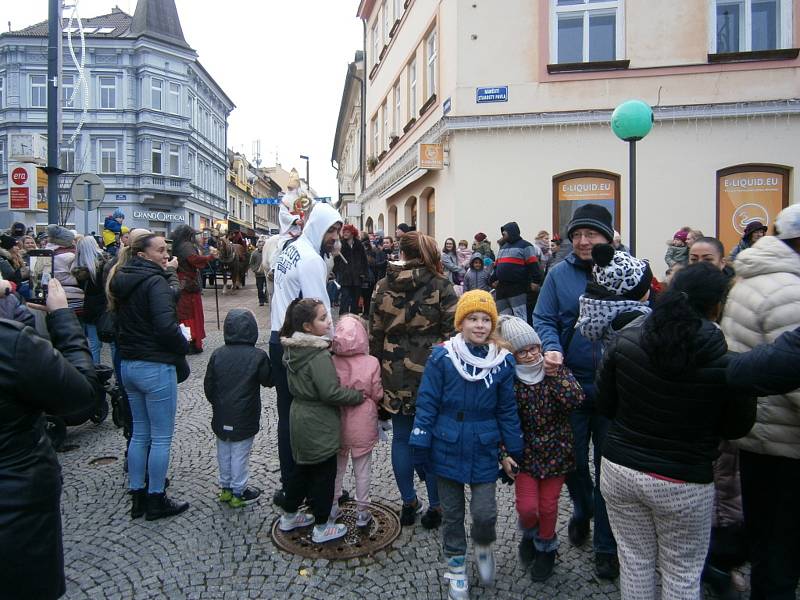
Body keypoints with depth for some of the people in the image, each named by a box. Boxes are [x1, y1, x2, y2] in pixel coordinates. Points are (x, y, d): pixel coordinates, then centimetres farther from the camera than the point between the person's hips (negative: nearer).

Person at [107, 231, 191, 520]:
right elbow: (166, 326, -26)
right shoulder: (155, 282, -17)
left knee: (140, 433, 18)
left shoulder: (121, 280, 11)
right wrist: (183, 347, -9)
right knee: (161, 437, 5)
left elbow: (119, 322, 17)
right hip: (156, 367, -9)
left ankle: (137, 496, 28)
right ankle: (156, 500, 16)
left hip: (128, 364, 9)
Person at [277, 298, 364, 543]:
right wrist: (360, 395, -14)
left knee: (302, 467, 23)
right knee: (324, 473, 8)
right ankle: (321, 527, 22)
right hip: (319, 424, -8)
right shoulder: (319, 355, -26)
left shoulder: (292, 349, 2)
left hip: (299, 417, 8)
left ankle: (289, 516, 38)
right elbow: (331, 392, -27)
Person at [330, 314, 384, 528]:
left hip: (338, 424, 1)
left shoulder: (331, 362, -16)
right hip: (363, 425, -1)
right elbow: (377, 395, -9)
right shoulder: (371, 363, -18)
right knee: (362, 470, 15)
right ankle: (361, 513, 27)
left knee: (337, 467, 20)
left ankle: (332, 508, 34)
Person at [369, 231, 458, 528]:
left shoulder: (383, 287, 1)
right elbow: (451, 332, -9)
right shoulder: (442, 286, -7)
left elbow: (375, 334, 5)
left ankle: (409, 502, 27)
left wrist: (377, 370, 15)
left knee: (401, 437, 15)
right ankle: (435, 506, 21)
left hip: (395, 376, 2)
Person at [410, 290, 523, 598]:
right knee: (452, 513, 14)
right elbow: (427, 403, -7)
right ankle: (456, 567, 37)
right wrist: (421, 445, -7)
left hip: (483, 450, 1)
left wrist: (514, 451, 6)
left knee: (484, 513, 0)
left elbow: (507, 410, 3)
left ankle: (484, 547, 35)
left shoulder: (502, 361, -5)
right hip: (447, 448, 0)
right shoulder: (442, 357, -11)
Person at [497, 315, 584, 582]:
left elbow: (576, 400, -22)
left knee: (548, 505, 11)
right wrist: (504, 454, -9)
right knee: (527, 507, -2)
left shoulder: (556, 370, -8)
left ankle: (546, 547, 40)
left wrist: (556, 373, -24)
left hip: (556, 450, 1)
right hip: (525, 452, -1)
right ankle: (529, 533, 35)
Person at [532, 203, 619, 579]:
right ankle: (582, 511, 48)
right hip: (571, 383, 1)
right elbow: (543, 319, -3)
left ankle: (606, 544, 29)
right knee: (573, 458, 16)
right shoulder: (559, 273, 0)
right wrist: (551, 349, -21)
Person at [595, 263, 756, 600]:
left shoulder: (624, 342, -11)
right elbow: (737, 428, -3)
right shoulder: (726, 361, -19)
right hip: (683, 482, -2)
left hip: (620, 469, 3)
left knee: (634, 560, 19)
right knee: (683, 572, 19)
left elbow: (604, 405, 0)